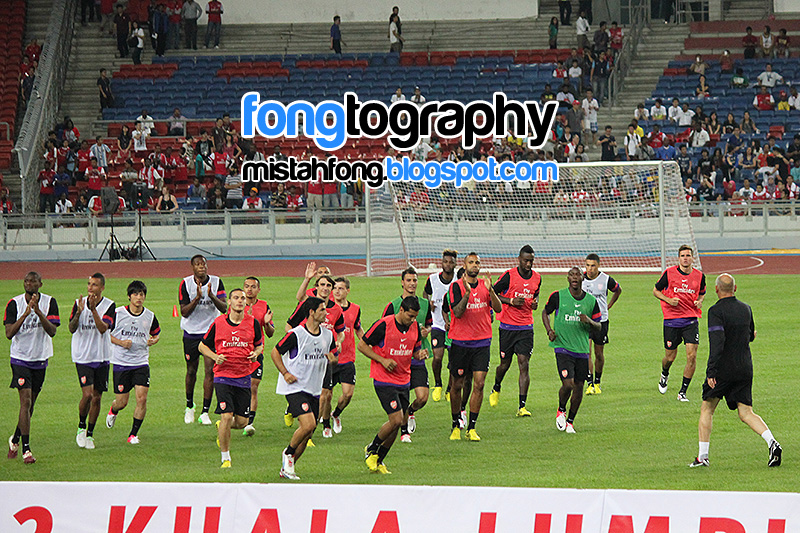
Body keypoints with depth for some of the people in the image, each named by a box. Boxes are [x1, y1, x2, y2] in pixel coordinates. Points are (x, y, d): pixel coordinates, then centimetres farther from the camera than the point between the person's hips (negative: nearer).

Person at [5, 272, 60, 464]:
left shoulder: (49, 302, -4)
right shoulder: (14, 303, -8)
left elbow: (52, 331, -13)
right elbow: (9, 333, -14)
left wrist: (38, 312, -26)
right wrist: (26, 314, -24)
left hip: (40, 360, 3)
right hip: (20, 359, -3)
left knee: (30, 405, 11)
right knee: (26, 401, -14)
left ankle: (15, 439, 34)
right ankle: (26, 449, -12)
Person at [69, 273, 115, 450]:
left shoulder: (109, 306, -5)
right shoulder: (79, 303, 0)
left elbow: (103, 328, -18)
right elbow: (72, 328, -8)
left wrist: (93, 309, -28)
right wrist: (79, 312, -25)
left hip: (101, 358, 1)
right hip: (83, 357, -1)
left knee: (97, 397, 4)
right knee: (87, 394, -14)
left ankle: (89, 434, 19)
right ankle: (81, 427, 10)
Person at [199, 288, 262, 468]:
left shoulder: (253, 323, 2)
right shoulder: (218, 323, -2)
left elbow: (259, 344, 18)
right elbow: (203, 346, 8)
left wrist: (256, 353, -5)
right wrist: (215, 357, -10)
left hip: (244, 377, 3)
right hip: (223, 376, -3)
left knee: (242, 422, 3)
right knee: (227, 416, -15)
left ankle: (221, 427, 39)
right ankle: (225, 458, -2)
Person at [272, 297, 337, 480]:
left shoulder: (328, 335, 6)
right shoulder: (296, 334, -12)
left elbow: (332, 354, 22)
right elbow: (275, 352, -3)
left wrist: (332, 358, -2)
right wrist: (285, 373, -11)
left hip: (314, 389, 7)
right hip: (295, 387, -7)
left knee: (308, 433, 5)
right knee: (308, 425, -21)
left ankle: (287, 467, 19)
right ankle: (288, 453, 4)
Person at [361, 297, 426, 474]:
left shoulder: (415, 327, 3)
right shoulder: (384, 325, -15)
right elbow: (362, 345, -7)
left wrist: (420, 354, -7)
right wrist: (382, 360, -16)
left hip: (404, 382, 6)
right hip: (384, 380, -6)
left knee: (396, 423, 5)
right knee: (396, 420, -14)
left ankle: (379, 460, 21)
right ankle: (372, 449, 10)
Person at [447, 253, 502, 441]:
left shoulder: (485, 285, 6)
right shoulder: (456, 286, -4)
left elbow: (498, 308, -3)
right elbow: (457, 312, -16)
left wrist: (490, 290, -19)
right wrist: (467, 293, -29)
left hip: (482, 341, 2)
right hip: (460, 342, -2)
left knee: (479, 384, -6)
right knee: (457, 385, 5)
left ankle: (471, 428, 0)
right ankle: (456, 425, 21)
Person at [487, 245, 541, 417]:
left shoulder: (537, 277, 5)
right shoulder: (509, 276, -9)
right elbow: (493, 293, -3)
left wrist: (535, 302, 0)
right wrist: (511, 301, -16)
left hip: (526, 327, 2)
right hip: (507, 326, -2)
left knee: (524, 364, -9)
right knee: (505, 363, 8)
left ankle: (522, 406, -11)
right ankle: (496, 389, 42)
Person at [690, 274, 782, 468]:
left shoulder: (716, 311, -12)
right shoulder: (746, 309, 8)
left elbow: (717, 341, -23)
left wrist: (711, 371, -25)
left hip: (723, 370, -5)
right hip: (745, 369, 5)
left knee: (707, 409, 10)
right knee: (746, 413, 5)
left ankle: (702, 456, 8)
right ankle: (772, 443, -18)